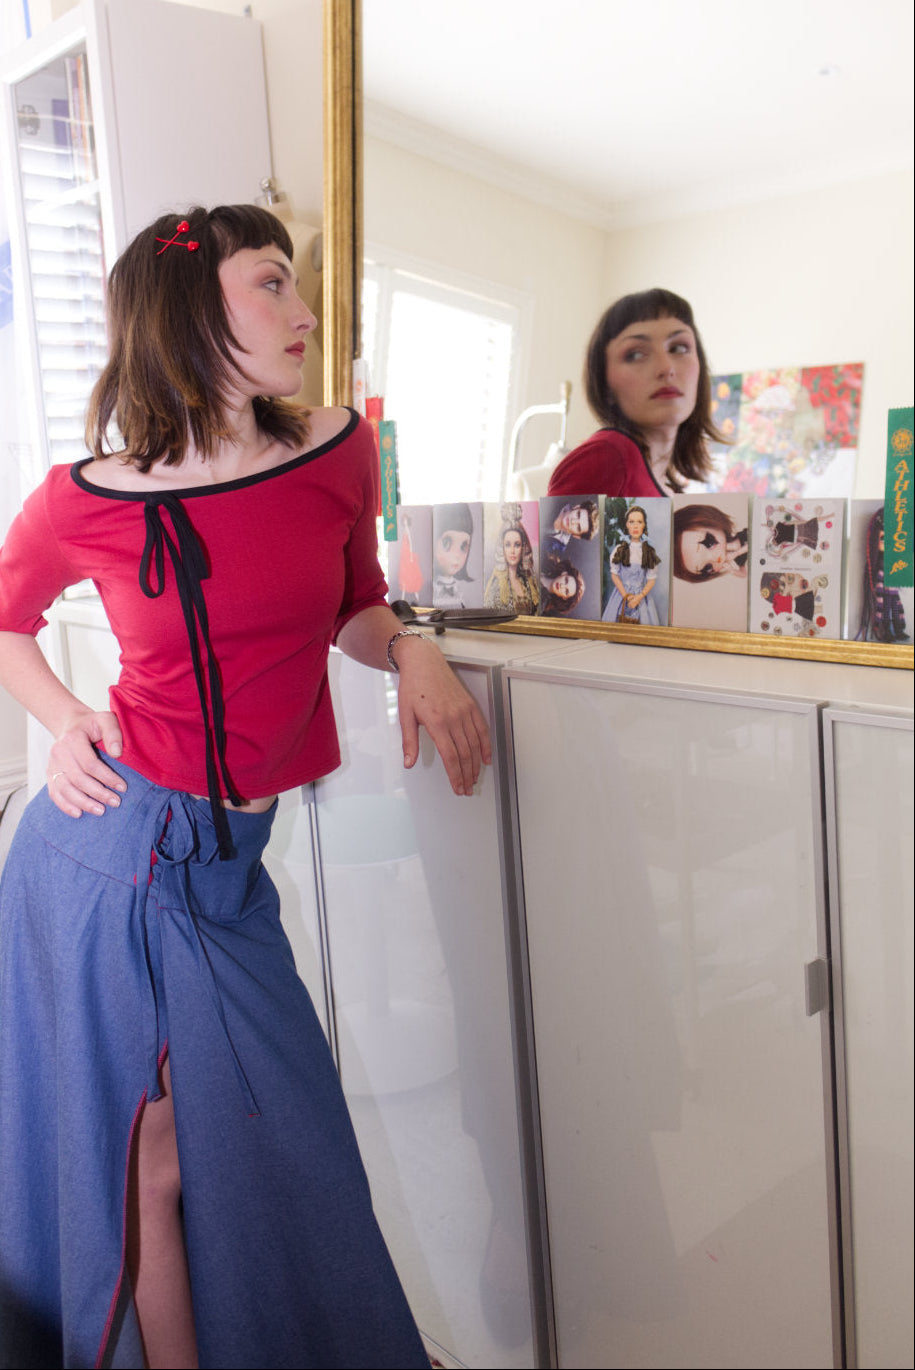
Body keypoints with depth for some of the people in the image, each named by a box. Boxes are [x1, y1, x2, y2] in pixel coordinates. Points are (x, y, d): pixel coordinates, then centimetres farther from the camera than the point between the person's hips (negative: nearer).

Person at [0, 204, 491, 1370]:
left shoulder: (337, 452, -1)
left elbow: (351, 611, 13)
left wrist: (411, 654, -7)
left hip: (225, 861, 3)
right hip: (108, 836, -3)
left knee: (278, 1139, 13)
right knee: (151, 1154, 10)